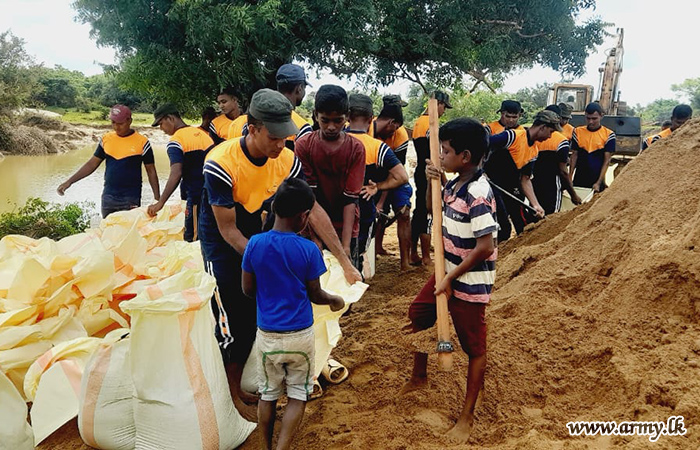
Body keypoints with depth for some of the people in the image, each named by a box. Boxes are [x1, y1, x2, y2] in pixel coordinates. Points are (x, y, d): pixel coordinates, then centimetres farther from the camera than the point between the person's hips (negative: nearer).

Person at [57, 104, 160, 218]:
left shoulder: (142, 142, -5)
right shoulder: (106, 139, 5)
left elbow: (151, 171, -1)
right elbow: (92, 163, 11)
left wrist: (157, 199, -6)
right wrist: (69, 181, 3)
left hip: (130, 200, -4)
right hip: (108, 197, 4)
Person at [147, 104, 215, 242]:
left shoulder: (176, 141, -12)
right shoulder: (201, 132, 12)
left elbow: (176, 174, -24)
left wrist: (160, 203, -24)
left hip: (197, 196, -8)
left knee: (192, 239, -3)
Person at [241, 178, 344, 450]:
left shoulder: (255, 244, -10)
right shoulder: (309, 250, -15)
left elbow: (248, 289, 0)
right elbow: (315, 295, -4)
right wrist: (336, 301, 17)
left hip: (267, 335, 2)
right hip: (300, 335, -2)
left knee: (268, 394, 19)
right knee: (298, 396, 14)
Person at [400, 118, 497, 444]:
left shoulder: (477, 194, -26)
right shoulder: (454, 184, 0)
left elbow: (485, 246, -27)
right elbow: (434, 210, 17)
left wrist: (451, 277, -19)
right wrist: (432, 181, -1)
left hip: (470, 284, -9)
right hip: (447, 273, 10)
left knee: (474, 348, 6)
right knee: (417, 314, 23)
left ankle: (467, 416, 22)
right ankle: (419, 377, 45)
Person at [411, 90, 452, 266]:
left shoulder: (419, 121, 14)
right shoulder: (431, 124, -16)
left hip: (420, 173, 10)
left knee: (419, 212, 14)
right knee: (427, 216, -3)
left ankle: (414, 255, 22)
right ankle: (426, 258, 5)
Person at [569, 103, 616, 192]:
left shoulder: (608, 135, -4)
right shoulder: (578, 132, 4)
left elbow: (607, 160, -5)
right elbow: (574, 155, 7)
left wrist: (599, 182, -12)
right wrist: (569, 178, 1)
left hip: (597, 181, -2)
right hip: (579, 180, 2)